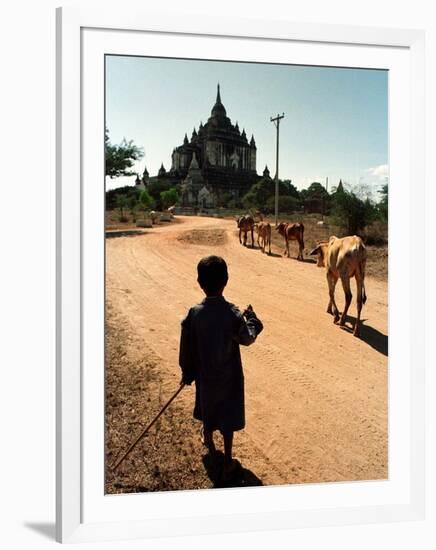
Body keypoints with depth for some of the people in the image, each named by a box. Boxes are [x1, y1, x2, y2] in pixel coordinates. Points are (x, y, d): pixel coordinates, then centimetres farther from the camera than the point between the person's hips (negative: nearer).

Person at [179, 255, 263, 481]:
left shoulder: (194, 314, -17)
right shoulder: (232, 313, -23)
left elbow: (187, 348, -8)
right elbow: (248, 338, -9)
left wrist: (187, 374, 6)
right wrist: (251, 316, 7)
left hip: (205, 374, 3)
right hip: (229, 375, -2)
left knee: (207, 406, 27)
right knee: (228, 416, 12)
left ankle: (208, 439, 53)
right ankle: (227, 462, 21)